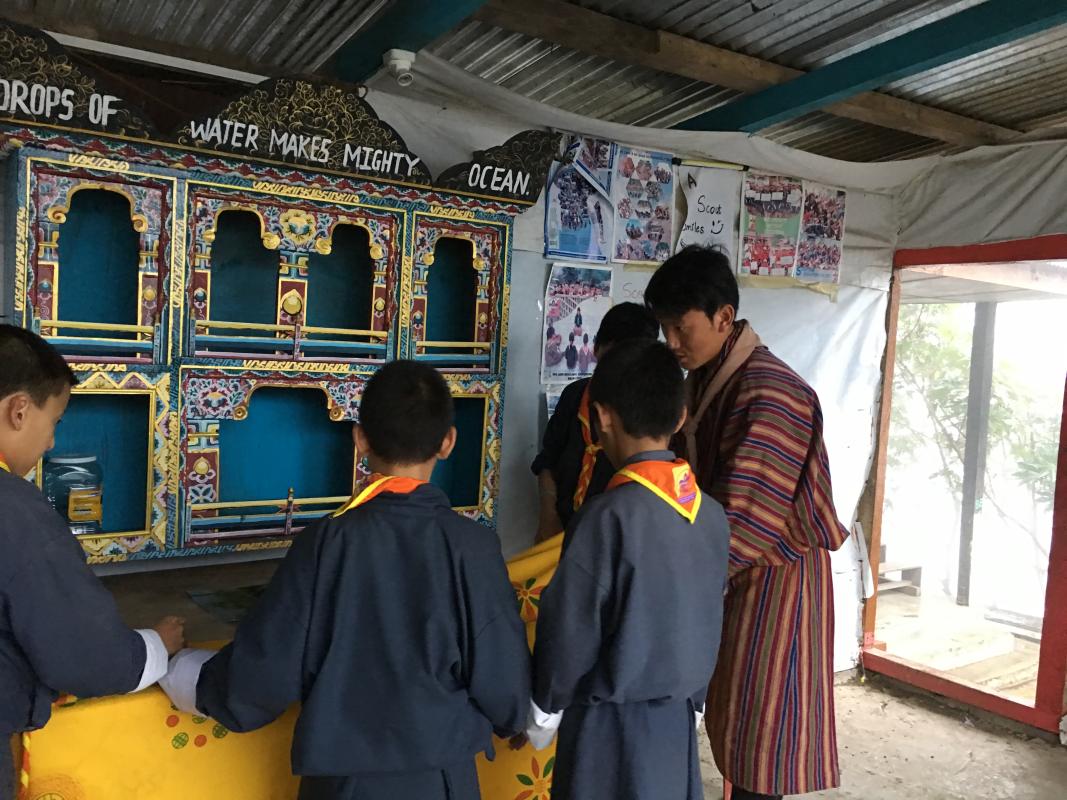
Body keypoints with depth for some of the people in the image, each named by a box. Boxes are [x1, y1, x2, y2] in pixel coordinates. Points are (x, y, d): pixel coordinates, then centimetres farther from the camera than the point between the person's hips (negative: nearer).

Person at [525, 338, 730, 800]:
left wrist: (540, 715, 0)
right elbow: (708, 626, 7)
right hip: (678, 718, 6)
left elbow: (570, 631, -15)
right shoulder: (711, 513, -3)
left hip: (611, 726, -6)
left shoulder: (608, 516, -22)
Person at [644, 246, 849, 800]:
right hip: (734, 568, 8)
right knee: (734, 712, 19)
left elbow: (742, 519, -29)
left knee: (760, 718, 4)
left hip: (771, 574, -8)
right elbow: (695, 479, 10)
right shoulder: (704, 378, 3)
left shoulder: (768, 393, -24)